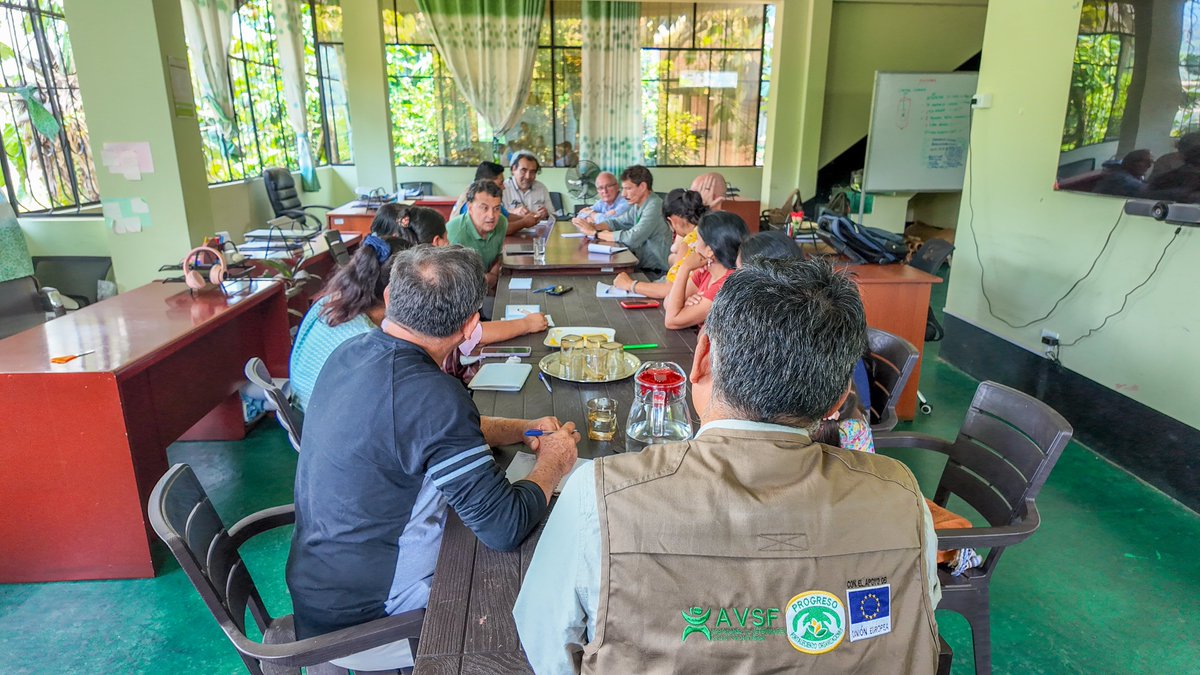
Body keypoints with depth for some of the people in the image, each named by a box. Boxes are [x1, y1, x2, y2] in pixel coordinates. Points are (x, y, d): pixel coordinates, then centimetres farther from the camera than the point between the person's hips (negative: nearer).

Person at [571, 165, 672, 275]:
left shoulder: (654, 206, -21)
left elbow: (632, 238, -27)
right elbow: (617, 222, 16)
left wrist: (595, 233, -20)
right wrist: (593, 226, -5)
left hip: (654, 272, -7)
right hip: (642, 264, 7)